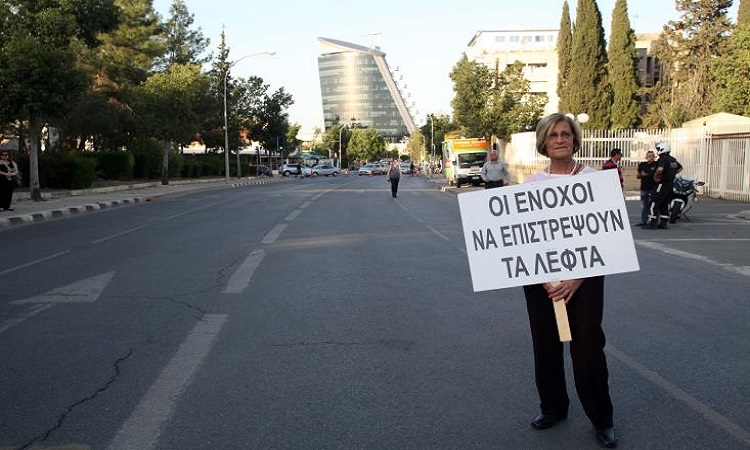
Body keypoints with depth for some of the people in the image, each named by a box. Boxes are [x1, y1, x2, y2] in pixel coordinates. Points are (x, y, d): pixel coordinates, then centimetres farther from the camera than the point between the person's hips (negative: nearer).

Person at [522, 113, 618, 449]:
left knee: (587, 347, 0)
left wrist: (578, 278, -13)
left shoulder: (593, 179, -3)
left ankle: (601, 419, 19)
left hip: (584, 275, -2)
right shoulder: (532, 183, 3)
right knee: (545, 344, 11)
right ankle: (552, 406, 31)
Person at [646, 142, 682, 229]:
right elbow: (680, 167, 28)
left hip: (662, 184, -9)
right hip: (670, 184, 9)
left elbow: (660, 169, -35)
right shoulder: (673, 159, 12)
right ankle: (663, 223, 15)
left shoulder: (663, 159, -17)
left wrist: (655, 176, -18)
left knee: (654, 204, -4)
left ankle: (652, 223, -5)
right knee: (665, 204, 14)